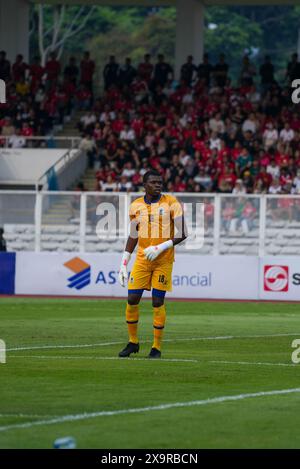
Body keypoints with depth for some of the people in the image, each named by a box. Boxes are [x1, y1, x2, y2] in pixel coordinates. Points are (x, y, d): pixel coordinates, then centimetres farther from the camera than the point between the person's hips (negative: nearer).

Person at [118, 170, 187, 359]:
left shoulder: (171, 203, -5)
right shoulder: (136, 206, 7)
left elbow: (182, 234, -6)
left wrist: (160, 248, -17)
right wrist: (124, 264, 12)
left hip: (163, 259, -3)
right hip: (142, 258, 3)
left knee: (158, 302, -3)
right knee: (132, 299, -2)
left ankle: (157, 347, 6)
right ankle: (133, 342, 15)